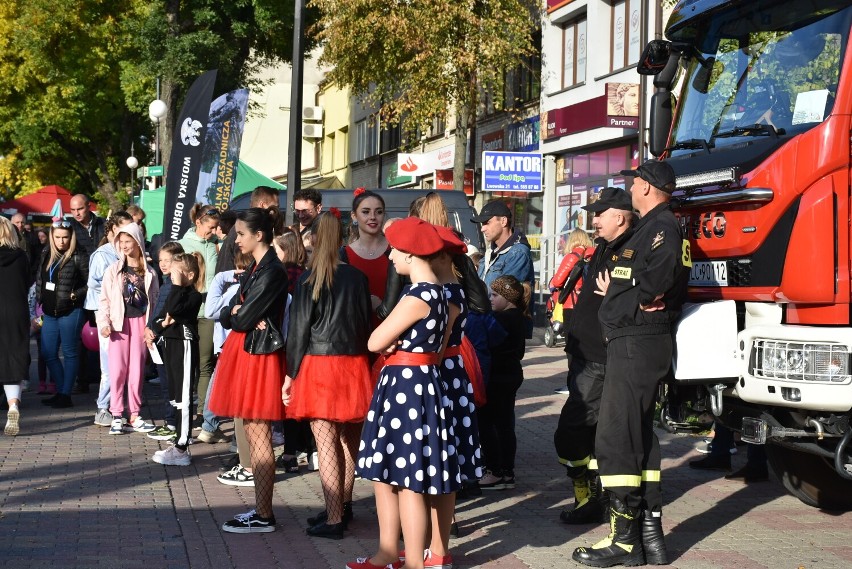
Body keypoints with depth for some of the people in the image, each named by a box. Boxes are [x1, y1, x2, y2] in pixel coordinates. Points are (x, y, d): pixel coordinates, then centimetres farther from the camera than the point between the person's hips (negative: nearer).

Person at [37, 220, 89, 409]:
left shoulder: (79, 258, -8)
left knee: (70, 352, 1)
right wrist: (40, 300, 14)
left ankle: (66, 395, 7)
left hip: (70, 313, -7)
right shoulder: (47, 256, 12)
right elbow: (40, 282, 21)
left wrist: (76, 295, -17)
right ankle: (60, 392, 20)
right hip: (50, 313, 7)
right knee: (48, 353, 9)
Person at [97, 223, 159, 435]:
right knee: (118, 369, -4)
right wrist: (104, 323, -9)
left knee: (137, 369, 3)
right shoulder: (113, 271, 5)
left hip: (140, 322, 1)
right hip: (119, 323, -1)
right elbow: (104, 299, 2)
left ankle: (134, 416, 10)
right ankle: (117, 416, 0)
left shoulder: (149, 273, 7)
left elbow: (154, 301, 8)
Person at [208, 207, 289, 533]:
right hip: (242, 351, 10)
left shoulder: (272, 272, -15)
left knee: (259, 438, -6)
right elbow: (227, 316, 12)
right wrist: (239, 314, -8)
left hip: (259, 355, -10)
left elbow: (243, 319, -17)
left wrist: (235, 314, 3)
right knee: (253, 435, 12)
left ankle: (263, 517, -2)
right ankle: (260, 509, 17)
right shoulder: (254, 269, 16)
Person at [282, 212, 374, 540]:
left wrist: (290, 374, 1)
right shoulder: (357, 277, 5)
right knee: (348, 441, 14)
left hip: (319, 365, -4)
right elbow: (367, 323, 8)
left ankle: (333, 519, -5)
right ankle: (343, 506, 25)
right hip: (354, 365, 4)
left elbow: (299, 328, -4)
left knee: (326, 444, -4)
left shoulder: (309, 279, -5)